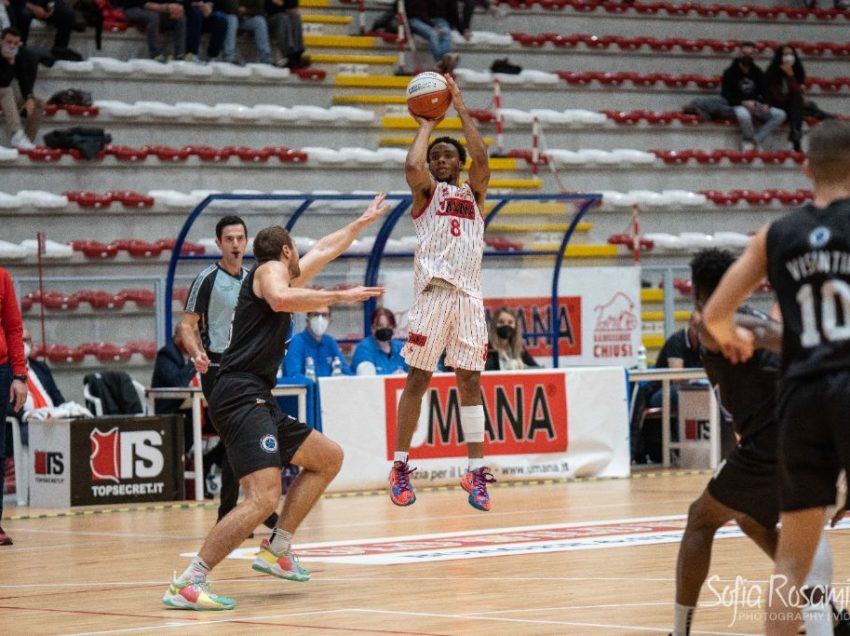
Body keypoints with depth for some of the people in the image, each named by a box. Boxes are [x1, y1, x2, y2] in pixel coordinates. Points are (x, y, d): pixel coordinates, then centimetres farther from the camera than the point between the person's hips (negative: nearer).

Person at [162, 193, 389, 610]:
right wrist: (340, 296, -16)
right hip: (241, 398, -11)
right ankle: (187, 584, -29)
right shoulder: (271, 268, 1)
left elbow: (325, 250, 43)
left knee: (329, 458, 22)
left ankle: (277, 550, 16)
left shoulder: (282, 275, 27)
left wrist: (363, 222, 55)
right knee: (263, 498, -25)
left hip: (257, 402, 11)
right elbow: (280, 299, -23)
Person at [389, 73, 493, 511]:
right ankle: (400, 468, 4)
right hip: (432, 293, -3)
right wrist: (426, 125, 3)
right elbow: (412, 165, -12)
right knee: (418, 379, -1)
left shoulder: (473, 193, 18)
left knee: (470, 381, 2)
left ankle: (476, 473, 2)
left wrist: (461, 108, 2)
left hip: (468, 295, 3)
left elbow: (481, 158, 0)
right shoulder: (426, 190, 10)